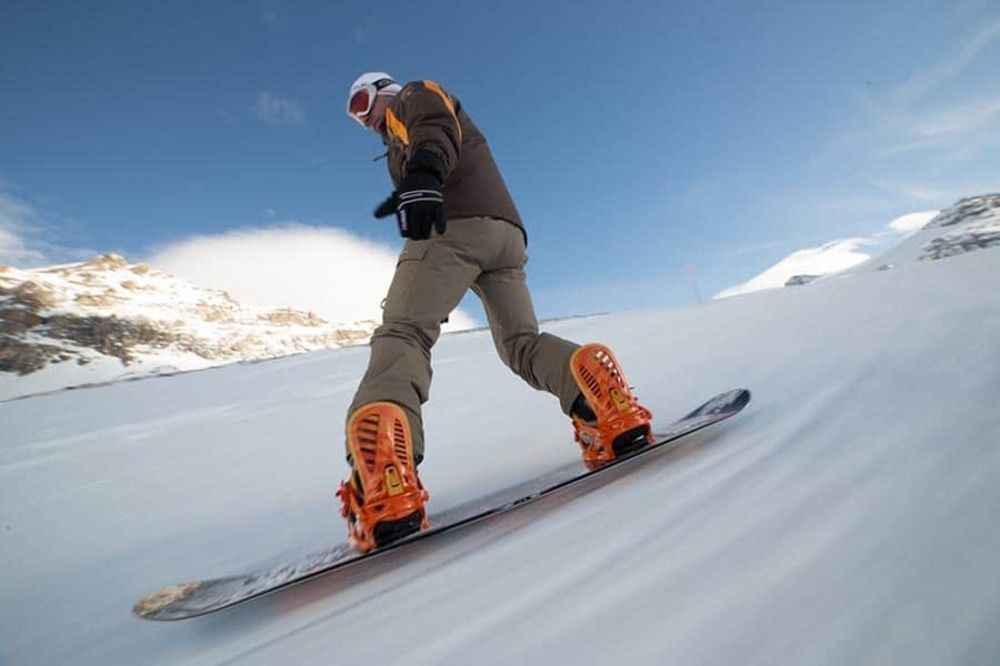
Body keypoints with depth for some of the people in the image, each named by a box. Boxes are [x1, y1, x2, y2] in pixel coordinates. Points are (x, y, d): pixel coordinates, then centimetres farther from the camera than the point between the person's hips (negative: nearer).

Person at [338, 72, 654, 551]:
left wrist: (422, 176, -28)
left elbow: (435, 130, -7)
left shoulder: (414, 96, 18)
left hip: (456, 225, -8)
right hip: (507, 231, 8)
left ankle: (384, 491, -35)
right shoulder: (409, 131, 44)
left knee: (402, 335, -16)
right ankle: (613, 410, -17)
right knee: (522, 343, 8)